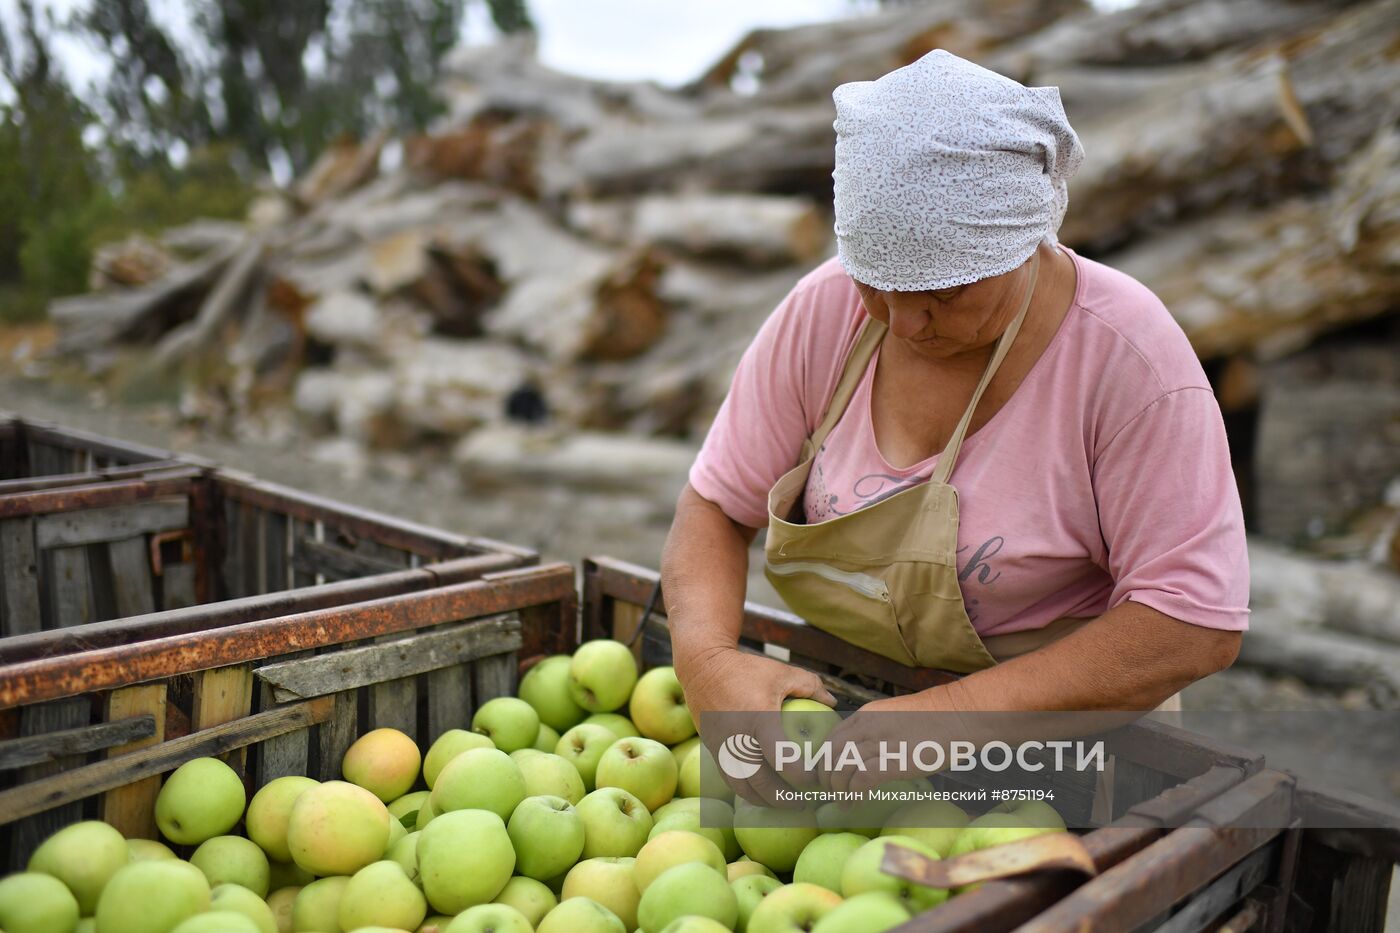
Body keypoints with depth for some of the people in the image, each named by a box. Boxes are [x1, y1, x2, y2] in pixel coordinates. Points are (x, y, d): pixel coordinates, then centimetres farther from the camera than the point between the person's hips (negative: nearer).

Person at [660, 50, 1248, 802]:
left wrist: (955, 713, -30)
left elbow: (1198, 624, -22)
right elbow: (717, 503, -3)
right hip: (844, 708, 3)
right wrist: (706, 658, -23)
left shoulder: (1125, 353, -20)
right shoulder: (824, 310, -9)